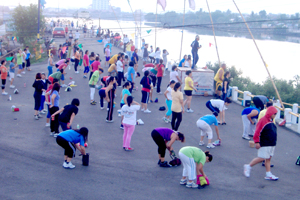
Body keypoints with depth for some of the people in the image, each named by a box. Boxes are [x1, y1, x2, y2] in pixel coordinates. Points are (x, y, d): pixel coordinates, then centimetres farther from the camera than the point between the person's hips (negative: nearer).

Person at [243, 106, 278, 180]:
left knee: (268, 159, 11)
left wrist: (274, 142, 24)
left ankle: (268, 174, 15)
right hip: (264, 144, -9)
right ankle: (248, 167, 10)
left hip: (271, 144, 9)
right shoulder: (263, 120, -16)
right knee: (261, 158, -7)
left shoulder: (271, 121, 12)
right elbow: (257, 132, -18)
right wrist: (257, 142, -20)